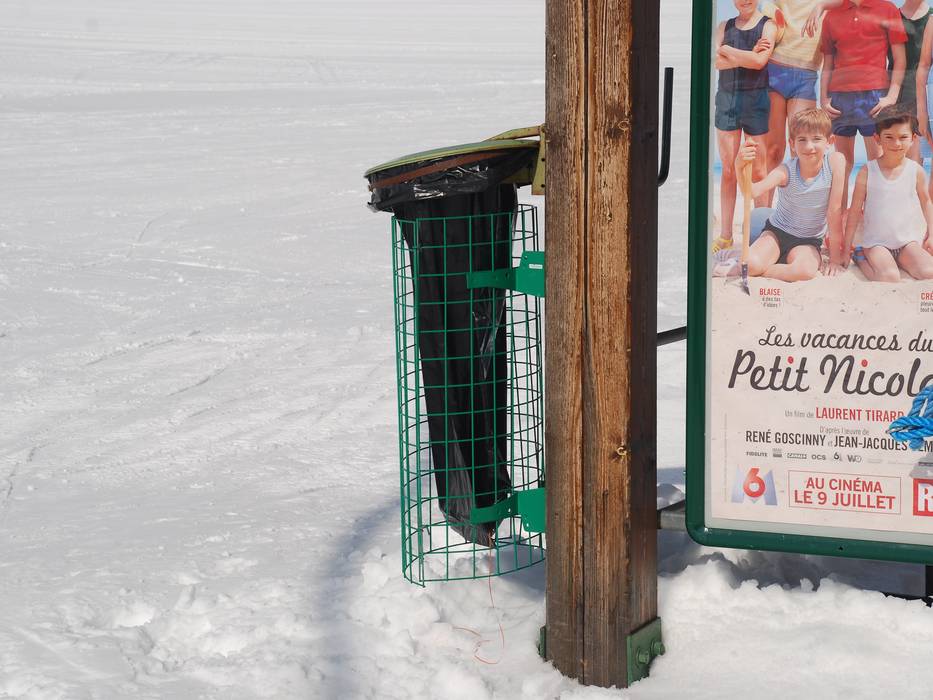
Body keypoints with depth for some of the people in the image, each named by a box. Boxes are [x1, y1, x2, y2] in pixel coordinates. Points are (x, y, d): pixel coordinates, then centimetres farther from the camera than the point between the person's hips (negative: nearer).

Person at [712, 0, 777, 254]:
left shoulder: (767, 26, 1)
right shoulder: (725, 27, 11)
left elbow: (760, 61, -15)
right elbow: (714, 61, -5)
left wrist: (728, 51, -6)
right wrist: (747, 56, -13)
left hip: (756, 99, -3)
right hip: (726, 98, 3)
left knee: (758, 169, 0)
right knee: (728, 170, 3)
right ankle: (725, 235, 6)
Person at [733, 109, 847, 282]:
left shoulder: (835, 161, -16)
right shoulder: (786, 171, -18)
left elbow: (835, 209, -14)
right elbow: (752, 191, -34)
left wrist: (836, 256, -12)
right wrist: (740, 167, -55)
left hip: (808, 240, 1)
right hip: (776, 232, -1)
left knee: (806, 271, -33)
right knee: (751, 263, -31)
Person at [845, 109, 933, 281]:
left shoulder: (916, 171, -1)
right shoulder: (867, 172, -6)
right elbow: (855, 211, 0)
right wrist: (846, 248, 1)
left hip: (908, 241, 2)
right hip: (876, 242, -2)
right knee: (889, 278, -27)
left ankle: (899, 260, 5)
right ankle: (860, 258, 1)